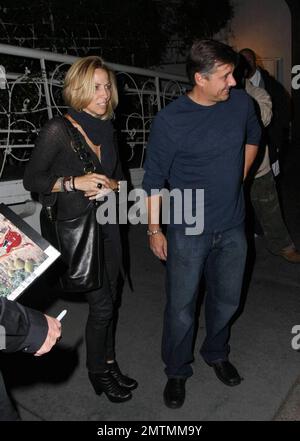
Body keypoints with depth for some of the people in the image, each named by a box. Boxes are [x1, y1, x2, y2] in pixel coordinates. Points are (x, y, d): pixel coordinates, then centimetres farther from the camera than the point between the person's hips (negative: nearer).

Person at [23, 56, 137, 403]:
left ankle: (109, 364, 34)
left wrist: (111, 186, -7)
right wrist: (75, 182, -20)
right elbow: (31, 180, -9)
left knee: (108, 300, 13)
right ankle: (98, 372, 26)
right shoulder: (58, 130, -13)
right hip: (75, 228, -6)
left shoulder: (106, 129, 7)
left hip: (107, 224, 6)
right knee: (101, 304, 1)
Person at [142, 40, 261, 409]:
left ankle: (217, 354, 45)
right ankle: (176, 372, 31)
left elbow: (253, 138, 20)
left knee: (227, 299, 18)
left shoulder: (241, 103, -2)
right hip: (187, 230, -4)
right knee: (181, 306, 7)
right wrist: (154, 230, -7)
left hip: (232, 227, 5)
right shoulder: (169, 120, -15)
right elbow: (154, 179, -9)